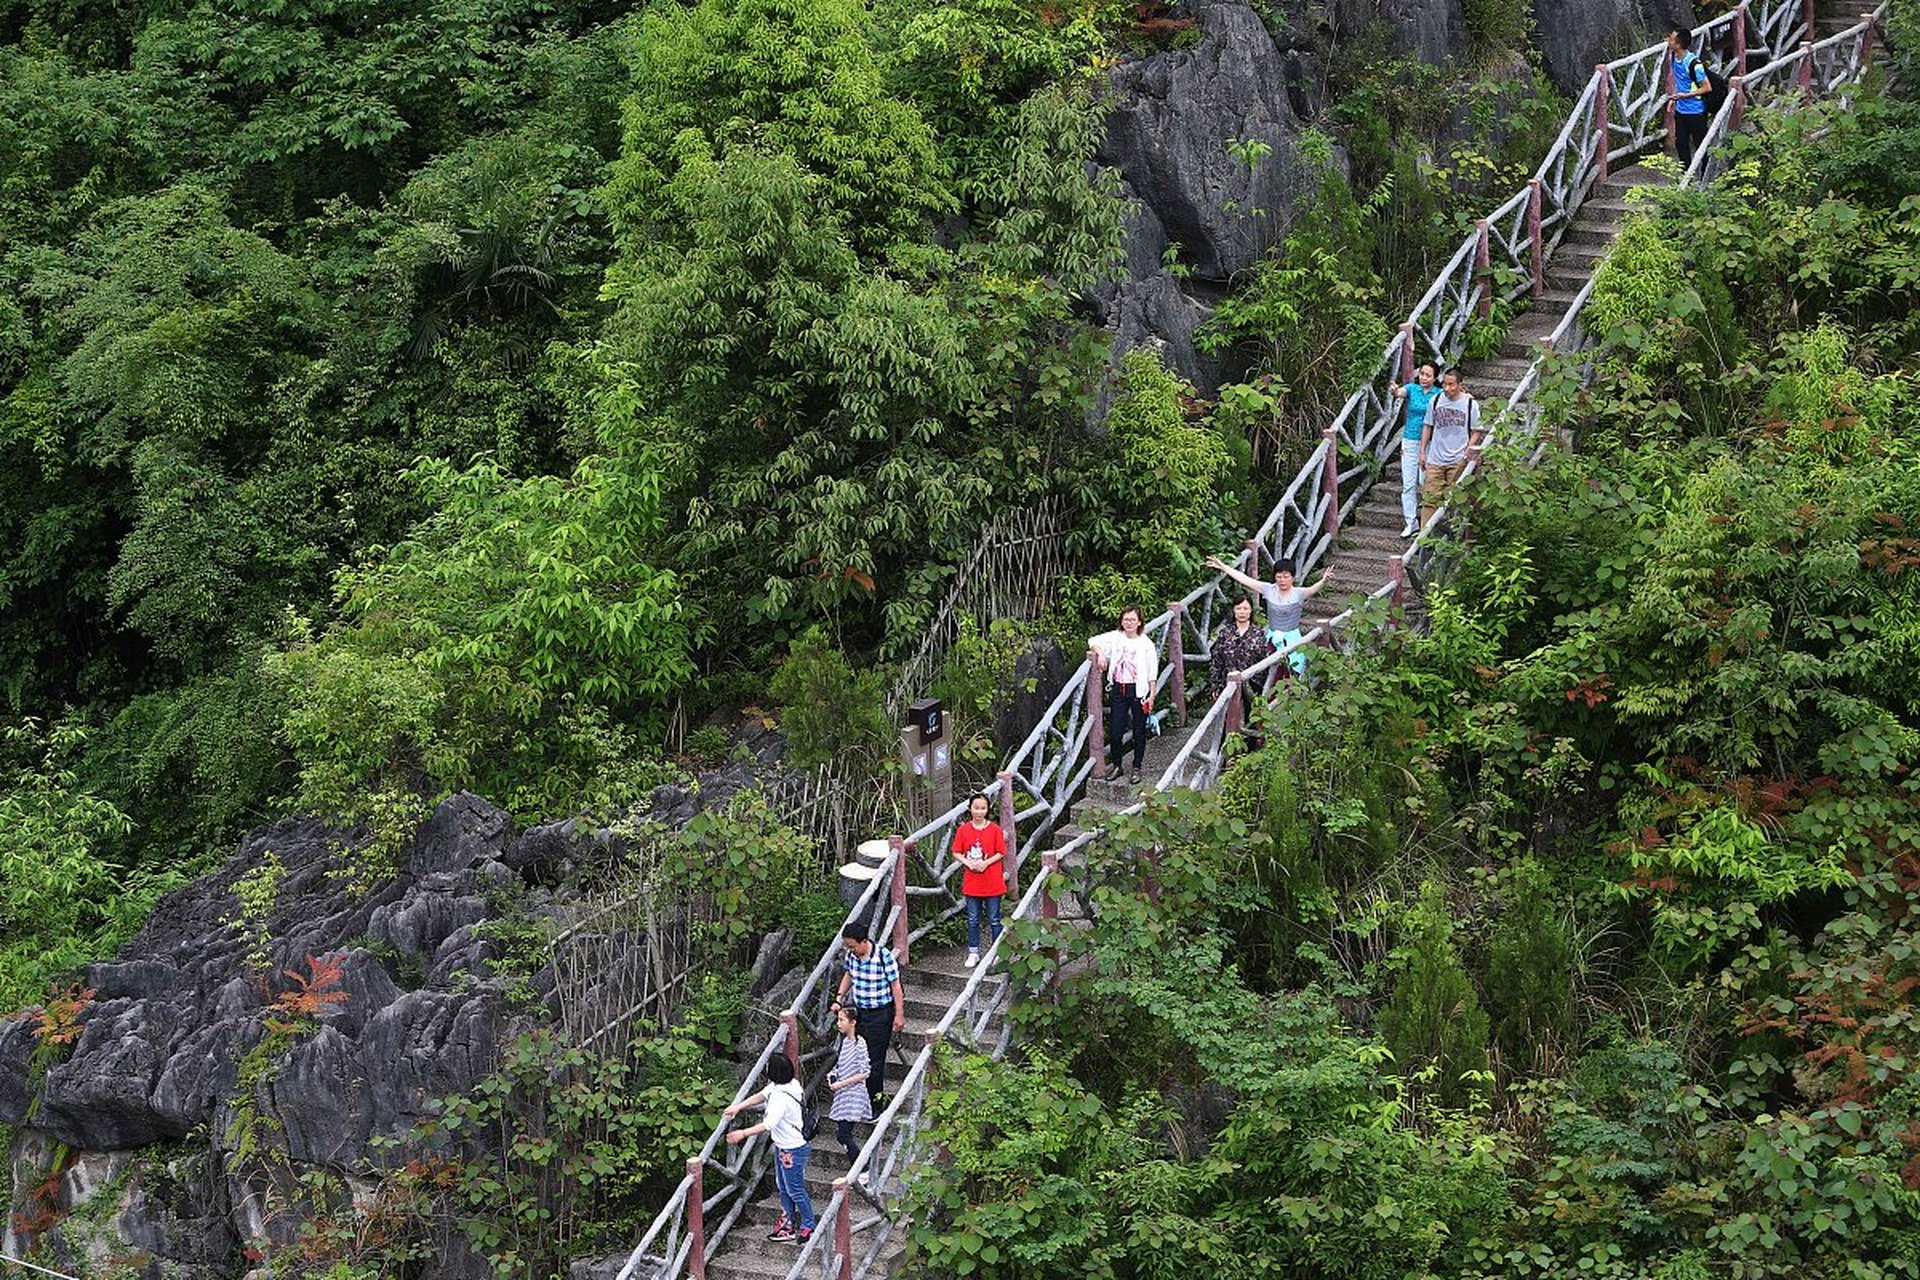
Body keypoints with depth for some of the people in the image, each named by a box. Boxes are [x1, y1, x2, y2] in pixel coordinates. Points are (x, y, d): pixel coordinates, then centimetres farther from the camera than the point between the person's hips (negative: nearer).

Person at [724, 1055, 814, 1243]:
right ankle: (787, 1225, 31)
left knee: (795, 1190, 5)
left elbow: (769, 1124, -36)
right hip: (782, 1146, 10)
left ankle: (808, 1227, 19)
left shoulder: (782, 1097, -31)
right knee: (783, 1188, 19)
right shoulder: (776, 1087, -3)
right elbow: (761, 1096, 11)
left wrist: (743, 1134, -34)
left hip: (793, 1150, -10)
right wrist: (738, 1107, 5)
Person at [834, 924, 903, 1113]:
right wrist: (840, 996, 3)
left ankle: (875, 1103, 13)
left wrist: (899, 1015, -12)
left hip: (880, 1014, -6)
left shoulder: (884, 957, -22)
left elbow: (895, 985, -14)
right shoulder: (851, 955, -3)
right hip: (857, 1010, 6)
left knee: (875, 1060, 0)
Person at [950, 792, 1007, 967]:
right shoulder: (964, 830, 0)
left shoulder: (994, 829, -5)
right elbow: (956, 853, 3)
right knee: (973, 920, 10)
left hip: (992, 882, -2)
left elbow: (1001, 853, -3)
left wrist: (985, 863, -16)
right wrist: (969, 863, -14)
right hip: (972, 882, 2)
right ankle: (973, 953, 19)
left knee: (994, 920, 5)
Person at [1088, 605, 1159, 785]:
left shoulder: (1146, 643, -5)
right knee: (1114, 730, 4)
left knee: (1139, 731, 6)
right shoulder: (1115, 637, 2)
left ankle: (1136, 768, 18)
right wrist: (1100, 654, -12)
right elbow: (1093, 641, 7)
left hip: (1138, 690, -2)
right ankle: (1115, 765, 21)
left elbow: (1152, 672, -3)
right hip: (1118, 689, 3)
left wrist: (1152, 694, -6)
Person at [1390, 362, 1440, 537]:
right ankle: (1411, 522, 7)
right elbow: (1400, 393, -21)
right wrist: (1395, 392, -42)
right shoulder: (1412, 389, 0)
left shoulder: (1438, 395, -1)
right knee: (1408, 484, 1)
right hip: (1410, 442, 1)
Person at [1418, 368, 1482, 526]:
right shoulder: (1436, 400, 4)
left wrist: (1468, 451, -9)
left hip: (1457, 460, -2)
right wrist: (1422, 452, 10)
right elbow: (1427, 427, 13)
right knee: (1430, 498, -3)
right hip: (1435, 459, 2)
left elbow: (1475, 432, 4)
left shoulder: (1470, 404, -3)